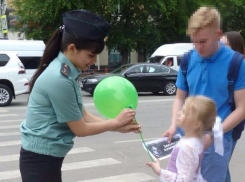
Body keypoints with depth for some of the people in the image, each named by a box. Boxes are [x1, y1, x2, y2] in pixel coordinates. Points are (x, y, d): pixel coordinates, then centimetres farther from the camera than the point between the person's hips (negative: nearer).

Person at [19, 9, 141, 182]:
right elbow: (80, 129, -15)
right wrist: (116, 122, -4)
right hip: (41, 159, -9)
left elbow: (83, 116, 8)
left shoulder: (68, 73, 3)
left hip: (46, 157, 9)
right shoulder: (59, 79, -24)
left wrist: (120, 127, 3)